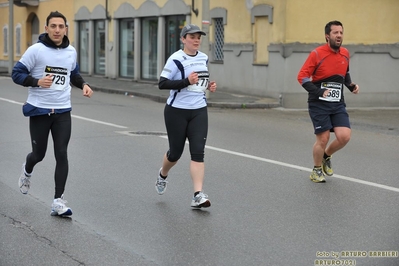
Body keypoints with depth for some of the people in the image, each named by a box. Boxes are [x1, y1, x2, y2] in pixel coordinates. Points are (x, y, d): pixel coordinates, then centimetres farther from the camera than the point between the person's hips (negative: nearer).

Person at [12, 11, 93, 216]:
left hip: (62, 112, 3)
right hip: (39, 110, -3)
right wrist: (37, 82, -25)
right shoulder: (36, 50, -11)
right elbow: (16, 74, -8)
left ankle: (58, 202, 0)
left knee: (61, 155, -6)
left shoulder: (71, 51, 4)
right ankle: (27, 171, 47)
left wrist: (83, 84, 2)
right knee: (39, 154, 9)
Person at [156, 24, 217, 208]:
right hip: (177, 111, -4)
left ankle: (198, 196, -11)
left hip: (199, 111, 4)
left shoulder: (203, 58, 8)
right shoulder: (176, 59, -12)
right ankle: (163, 175, 43)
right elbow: (162, 84, -17)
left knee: (198, 151, -8)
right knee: (176, 152, 9)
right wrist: (187, 81, -25)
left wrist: (209, 85, 5)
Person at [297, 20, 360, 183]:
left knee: (344, 136, -10)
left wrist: (351, 85, 5)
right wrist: (319, 92, -23)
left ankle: (326, 156, 21)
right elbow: (302, 77, -13)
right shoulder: (317, 54, -12)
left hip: (338, 104, 5)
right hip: (319, 104, -5)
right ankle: (317, 170, 23)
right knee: (323, 139, -3)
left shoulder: (345, 54, 6)